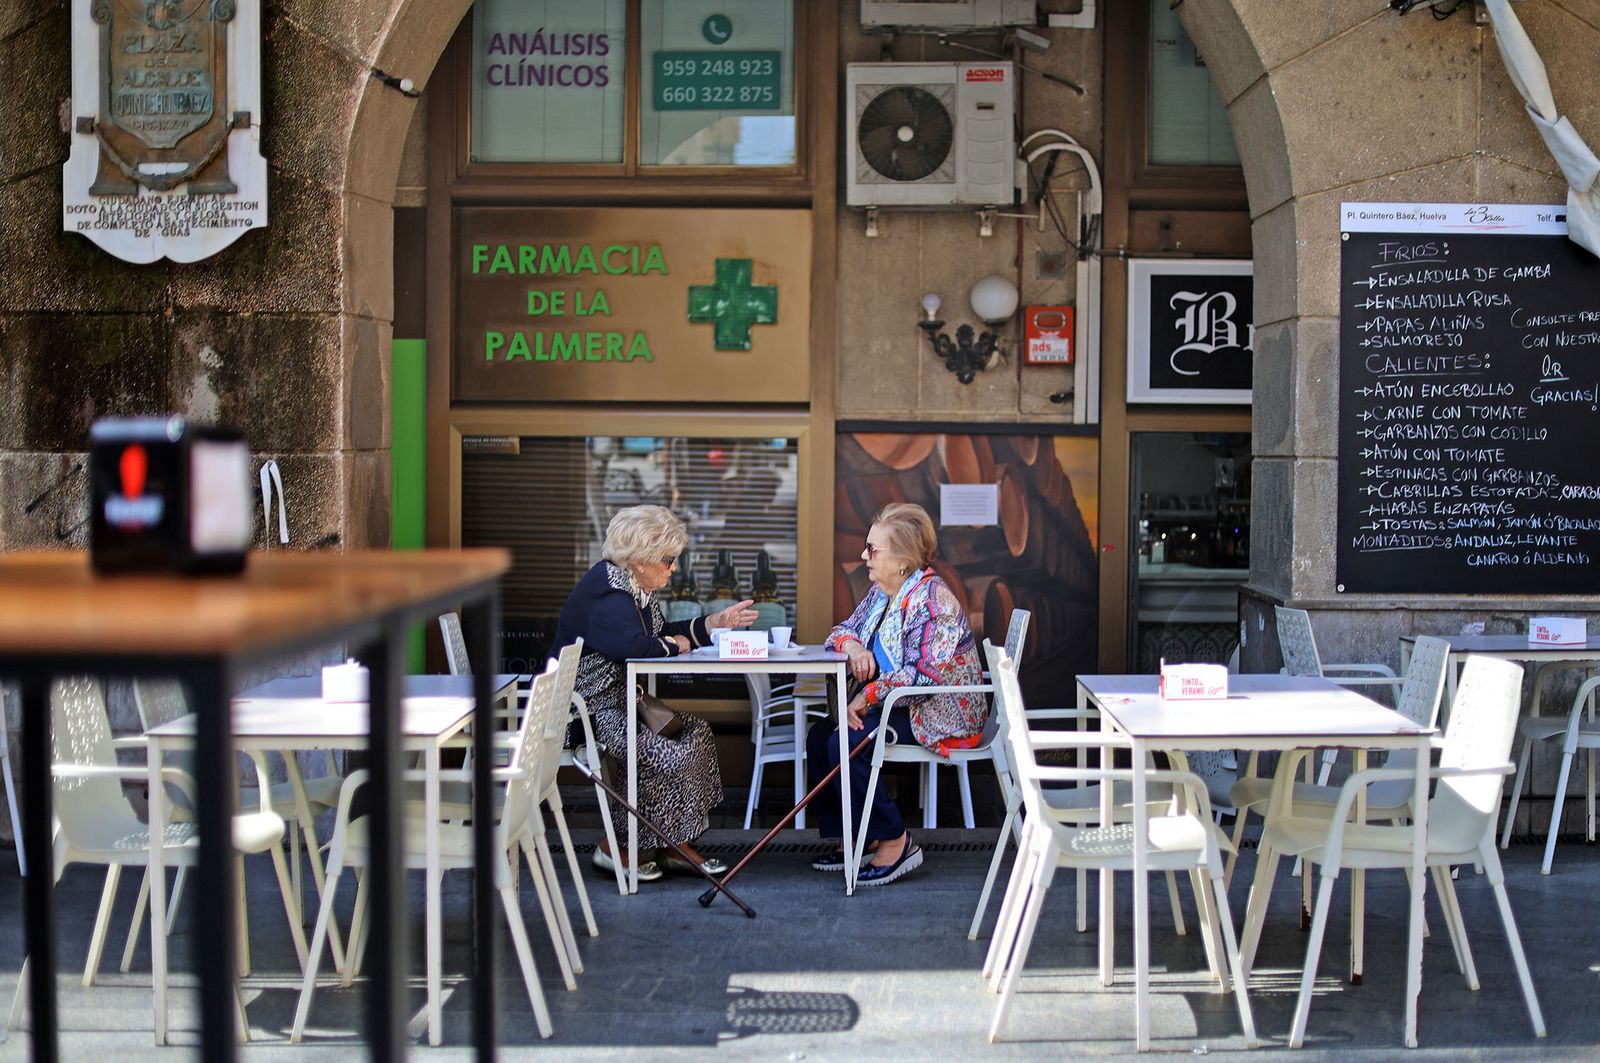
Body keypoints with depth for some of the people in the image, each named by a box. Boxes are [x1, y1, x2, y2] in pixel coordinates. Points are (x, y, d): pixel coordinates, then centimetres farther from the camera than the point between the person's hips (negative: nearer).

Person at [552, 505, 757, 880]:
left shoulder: (637, 587, 12)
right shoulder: (607, 591, -21)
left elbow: (661, 634, 20)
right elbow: (631, 645, -37)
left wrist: (714, 623, 13)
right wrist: (672, 645, -18)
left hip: (620, 701, 11)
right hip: (585, 711, -11)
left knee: (695, 732, 4)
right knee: (666, 754, -23)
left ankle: (675, 846, 5)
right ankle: (614, 848, -8)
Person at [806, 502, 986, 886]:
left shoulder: (933, 598, -20)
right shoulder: (881, 593, 10)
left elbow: (928, 673, -27)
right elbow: (844, 629, 20)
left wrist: (868, 696, -22)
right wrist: (852, 645, -5)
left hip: (942, 716, -10)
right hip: (898, 708, 10)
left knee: (845, 745, -23)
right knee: (820, 734, 0)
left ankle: (894, 843, -13)